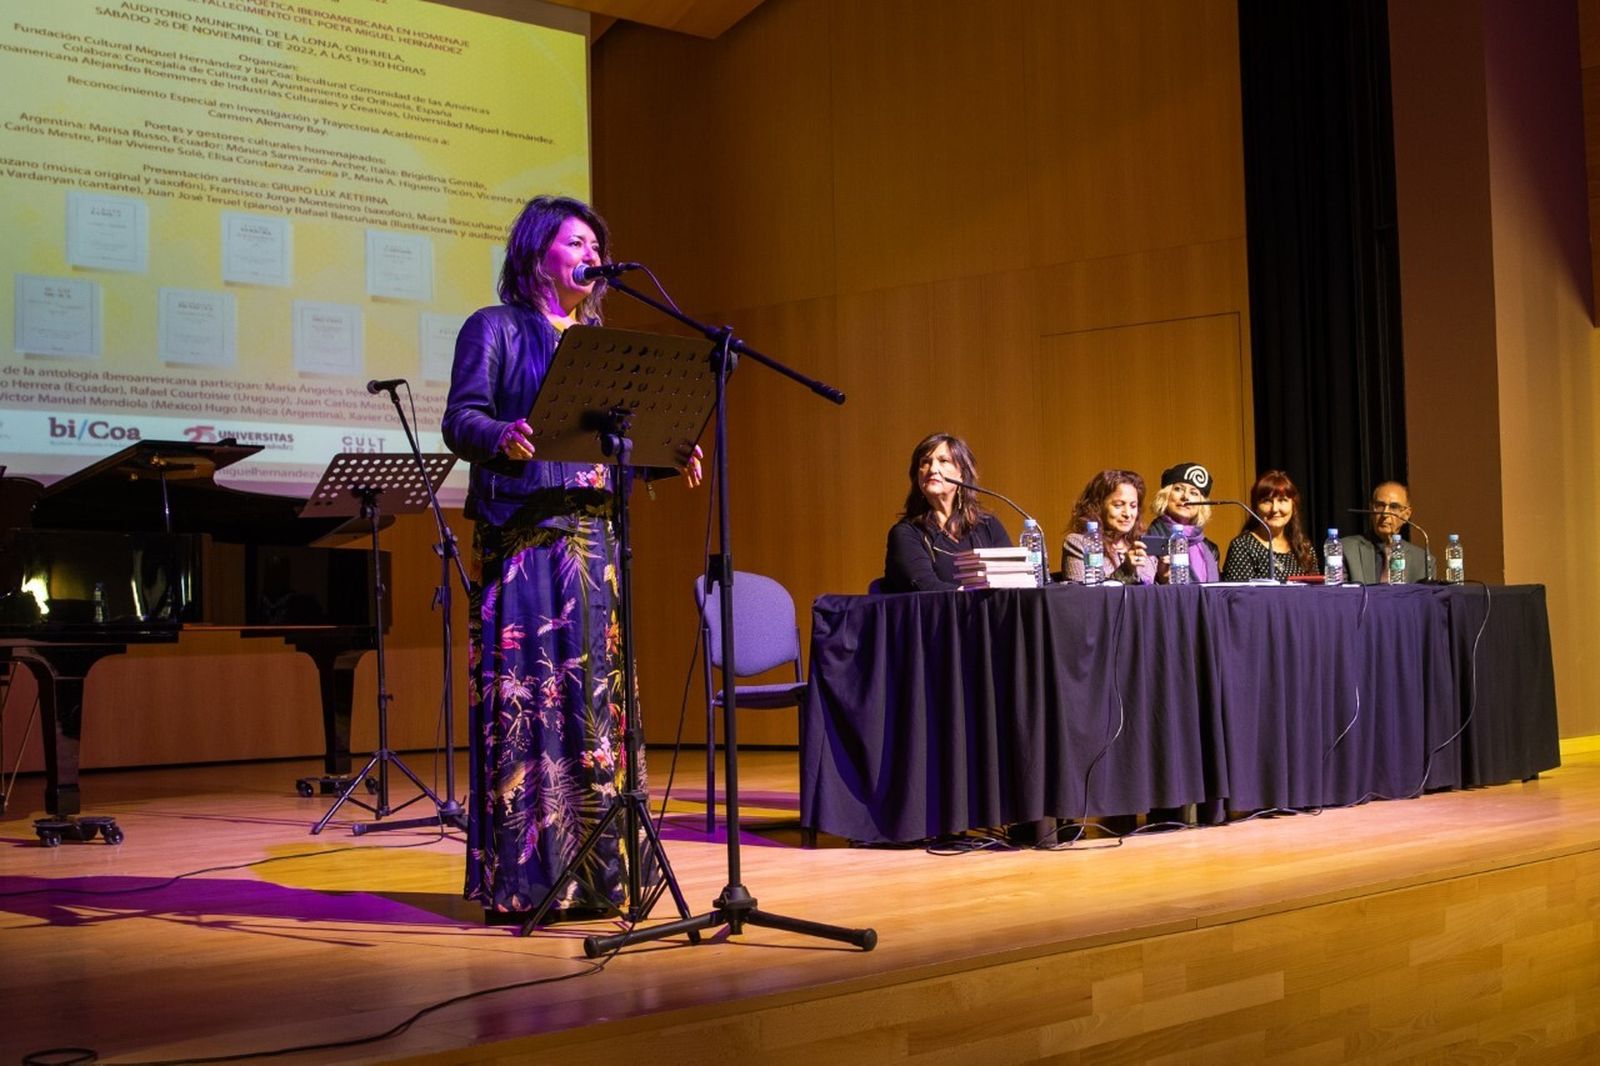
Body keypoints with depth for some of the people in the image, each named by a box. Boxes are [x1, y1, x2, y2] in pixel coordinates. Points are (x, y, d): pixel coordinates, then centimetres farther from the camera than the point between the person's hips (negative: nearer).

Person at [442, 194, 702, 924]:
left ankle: (595, 872, 10)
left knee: (596, 700, 4)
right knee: (525, 699, -8)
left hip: (594, 537, 6)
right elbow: (459, 419, -7)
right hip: (523, 537, -6)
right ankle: (521, 879, -3)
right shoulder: (496, 329, 3)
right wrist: (505, 437, -28)